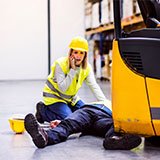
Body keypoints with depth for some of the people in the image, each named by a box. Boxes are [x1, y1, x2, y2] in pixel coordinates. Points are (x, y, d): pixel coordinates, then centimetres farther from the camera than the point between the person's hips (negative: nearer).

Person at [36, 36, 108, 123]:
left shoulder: (87, 68, -9)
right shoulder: (60, 64, -25)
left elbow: (94, 87, -13)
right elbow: (63, 88, -29)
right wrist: (73, 70, -34)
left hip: (71, 98, 7)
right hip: (54, 96, -7)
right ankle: (43, 110, 2)